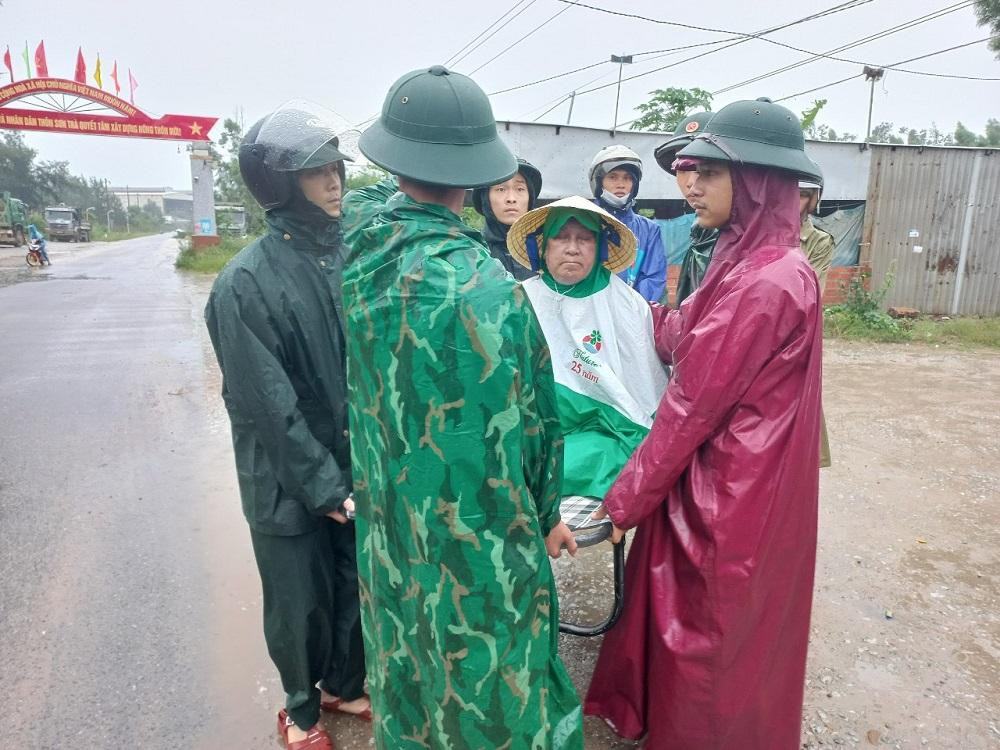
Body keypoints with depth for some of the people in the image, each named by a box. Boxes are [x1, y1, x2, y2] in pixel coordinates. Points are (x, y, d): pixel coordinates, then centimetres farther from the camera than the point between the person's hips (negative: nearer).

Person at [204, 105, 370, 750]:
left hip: (358, 466, 4)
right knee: (301, 603, 14)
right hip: (290, 482, -4)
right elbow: (270, 404, -16)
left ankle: (345, 685, 46)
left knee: (357, 587, 18)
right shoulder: (247, 283, -15)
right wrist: (323, 487, -14)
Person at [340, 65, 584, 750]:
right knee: (486, 674, 17)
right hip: (477, 535, -6)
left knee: (411, 656, 28)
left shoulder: (361, 240, -10)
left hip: (389, 516, 7)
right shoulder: (485, 286, -28)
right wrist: (544, 514, 0)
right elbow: (529, 418, -15)